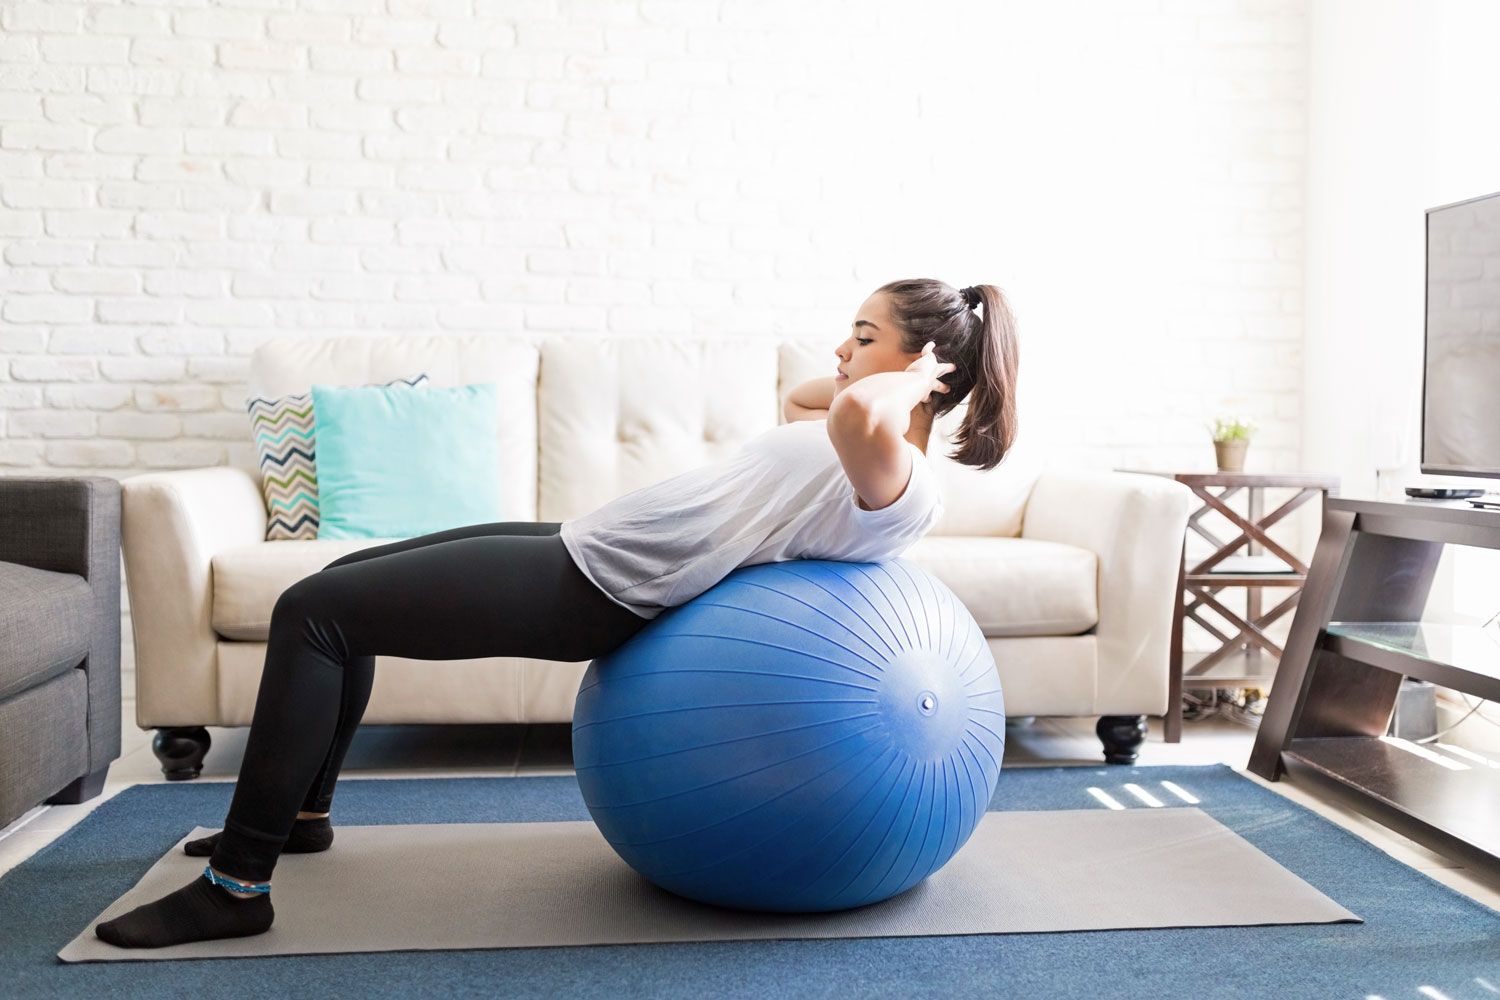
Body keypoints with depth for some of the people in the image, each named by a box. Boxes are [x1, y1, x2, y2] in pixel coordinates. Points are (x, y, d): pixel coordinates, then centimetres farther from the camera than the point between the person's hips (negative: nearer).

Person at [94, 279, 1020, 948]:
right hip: (583, 543, 10)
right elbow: (805, 402, 34)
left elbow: (857, 414, -42)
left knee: (313, 613, -11)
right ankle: (299, 811, 33)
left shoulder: (900, 487, -18)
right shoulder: (860, 440, 12)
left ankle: (238, 885, -1)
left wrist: (905, 380, -21)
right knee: (339, 584, 19)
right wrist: (858, 375, 19)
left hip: (594, 592, -10)